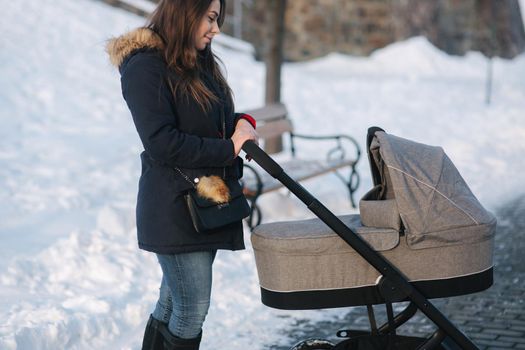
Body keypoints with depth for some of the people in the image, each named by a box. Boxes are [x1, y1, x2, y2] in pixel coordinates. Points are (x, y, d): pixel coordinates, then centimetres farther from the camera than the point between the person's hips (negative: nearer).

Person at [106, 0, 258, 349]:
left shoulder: (200, 65, 14)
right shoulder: (145, 67, -13)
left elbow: (217, 123, 20)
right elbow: (162, 143, -20)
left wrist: (243, 123, -3)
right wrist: (229, 148, -16)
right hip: (175, 207, -8)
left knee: (173, 303, 15)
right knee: (194, 309, -4)